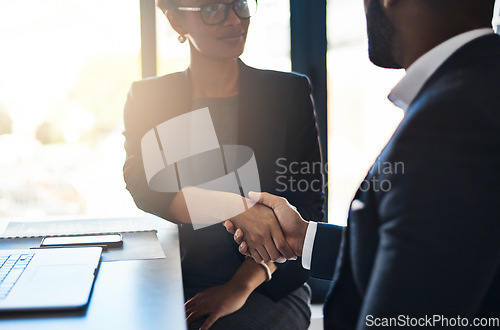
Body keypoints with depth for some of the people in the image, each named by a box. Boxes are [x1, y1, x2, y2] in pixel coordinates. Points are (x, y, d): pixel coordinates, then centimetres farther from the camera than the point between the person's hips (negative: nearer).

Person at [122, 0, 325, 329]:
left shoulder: (290, 92, 3)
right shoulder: (148, 98, 6)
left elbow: (308, 207, -3)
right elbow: (142, 187, -11)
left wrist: (242, 286, -16)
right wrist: (238, 209, -29)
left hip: (268, 286, -2)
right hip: (175, 283, 2)